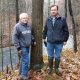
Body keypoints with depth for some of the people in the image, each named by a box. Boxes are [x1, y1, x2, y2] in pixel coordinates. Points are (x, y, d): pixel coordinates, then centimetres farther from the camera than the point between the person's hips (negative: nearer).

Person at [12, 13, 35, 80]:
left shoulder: (28, 26, 7)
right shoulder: (17, 26, -14)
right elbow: (14, 37, -13)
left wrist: (33, 40, 10)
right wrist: (18, 47, -15)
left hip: (27, 46, 7)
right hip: (22, 47, -7)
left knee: (23, 60, 16)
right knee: (26, 60, -9)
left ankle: (21, 73, 29)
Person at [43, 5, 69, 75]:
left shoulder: (62, 19, -6)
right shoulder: (48, 20, 3)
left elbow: (66, 31, -2)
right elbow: (45, 30, 14)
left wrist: (65, 40, -1)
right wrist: (44, 38, 12)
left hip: (59, 43, -2)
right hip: (49, 42, 2)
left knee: (57, 57, 11)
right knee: (50, 56, 13)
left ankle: (56, 68, 29)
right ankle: (50, 68, 30)